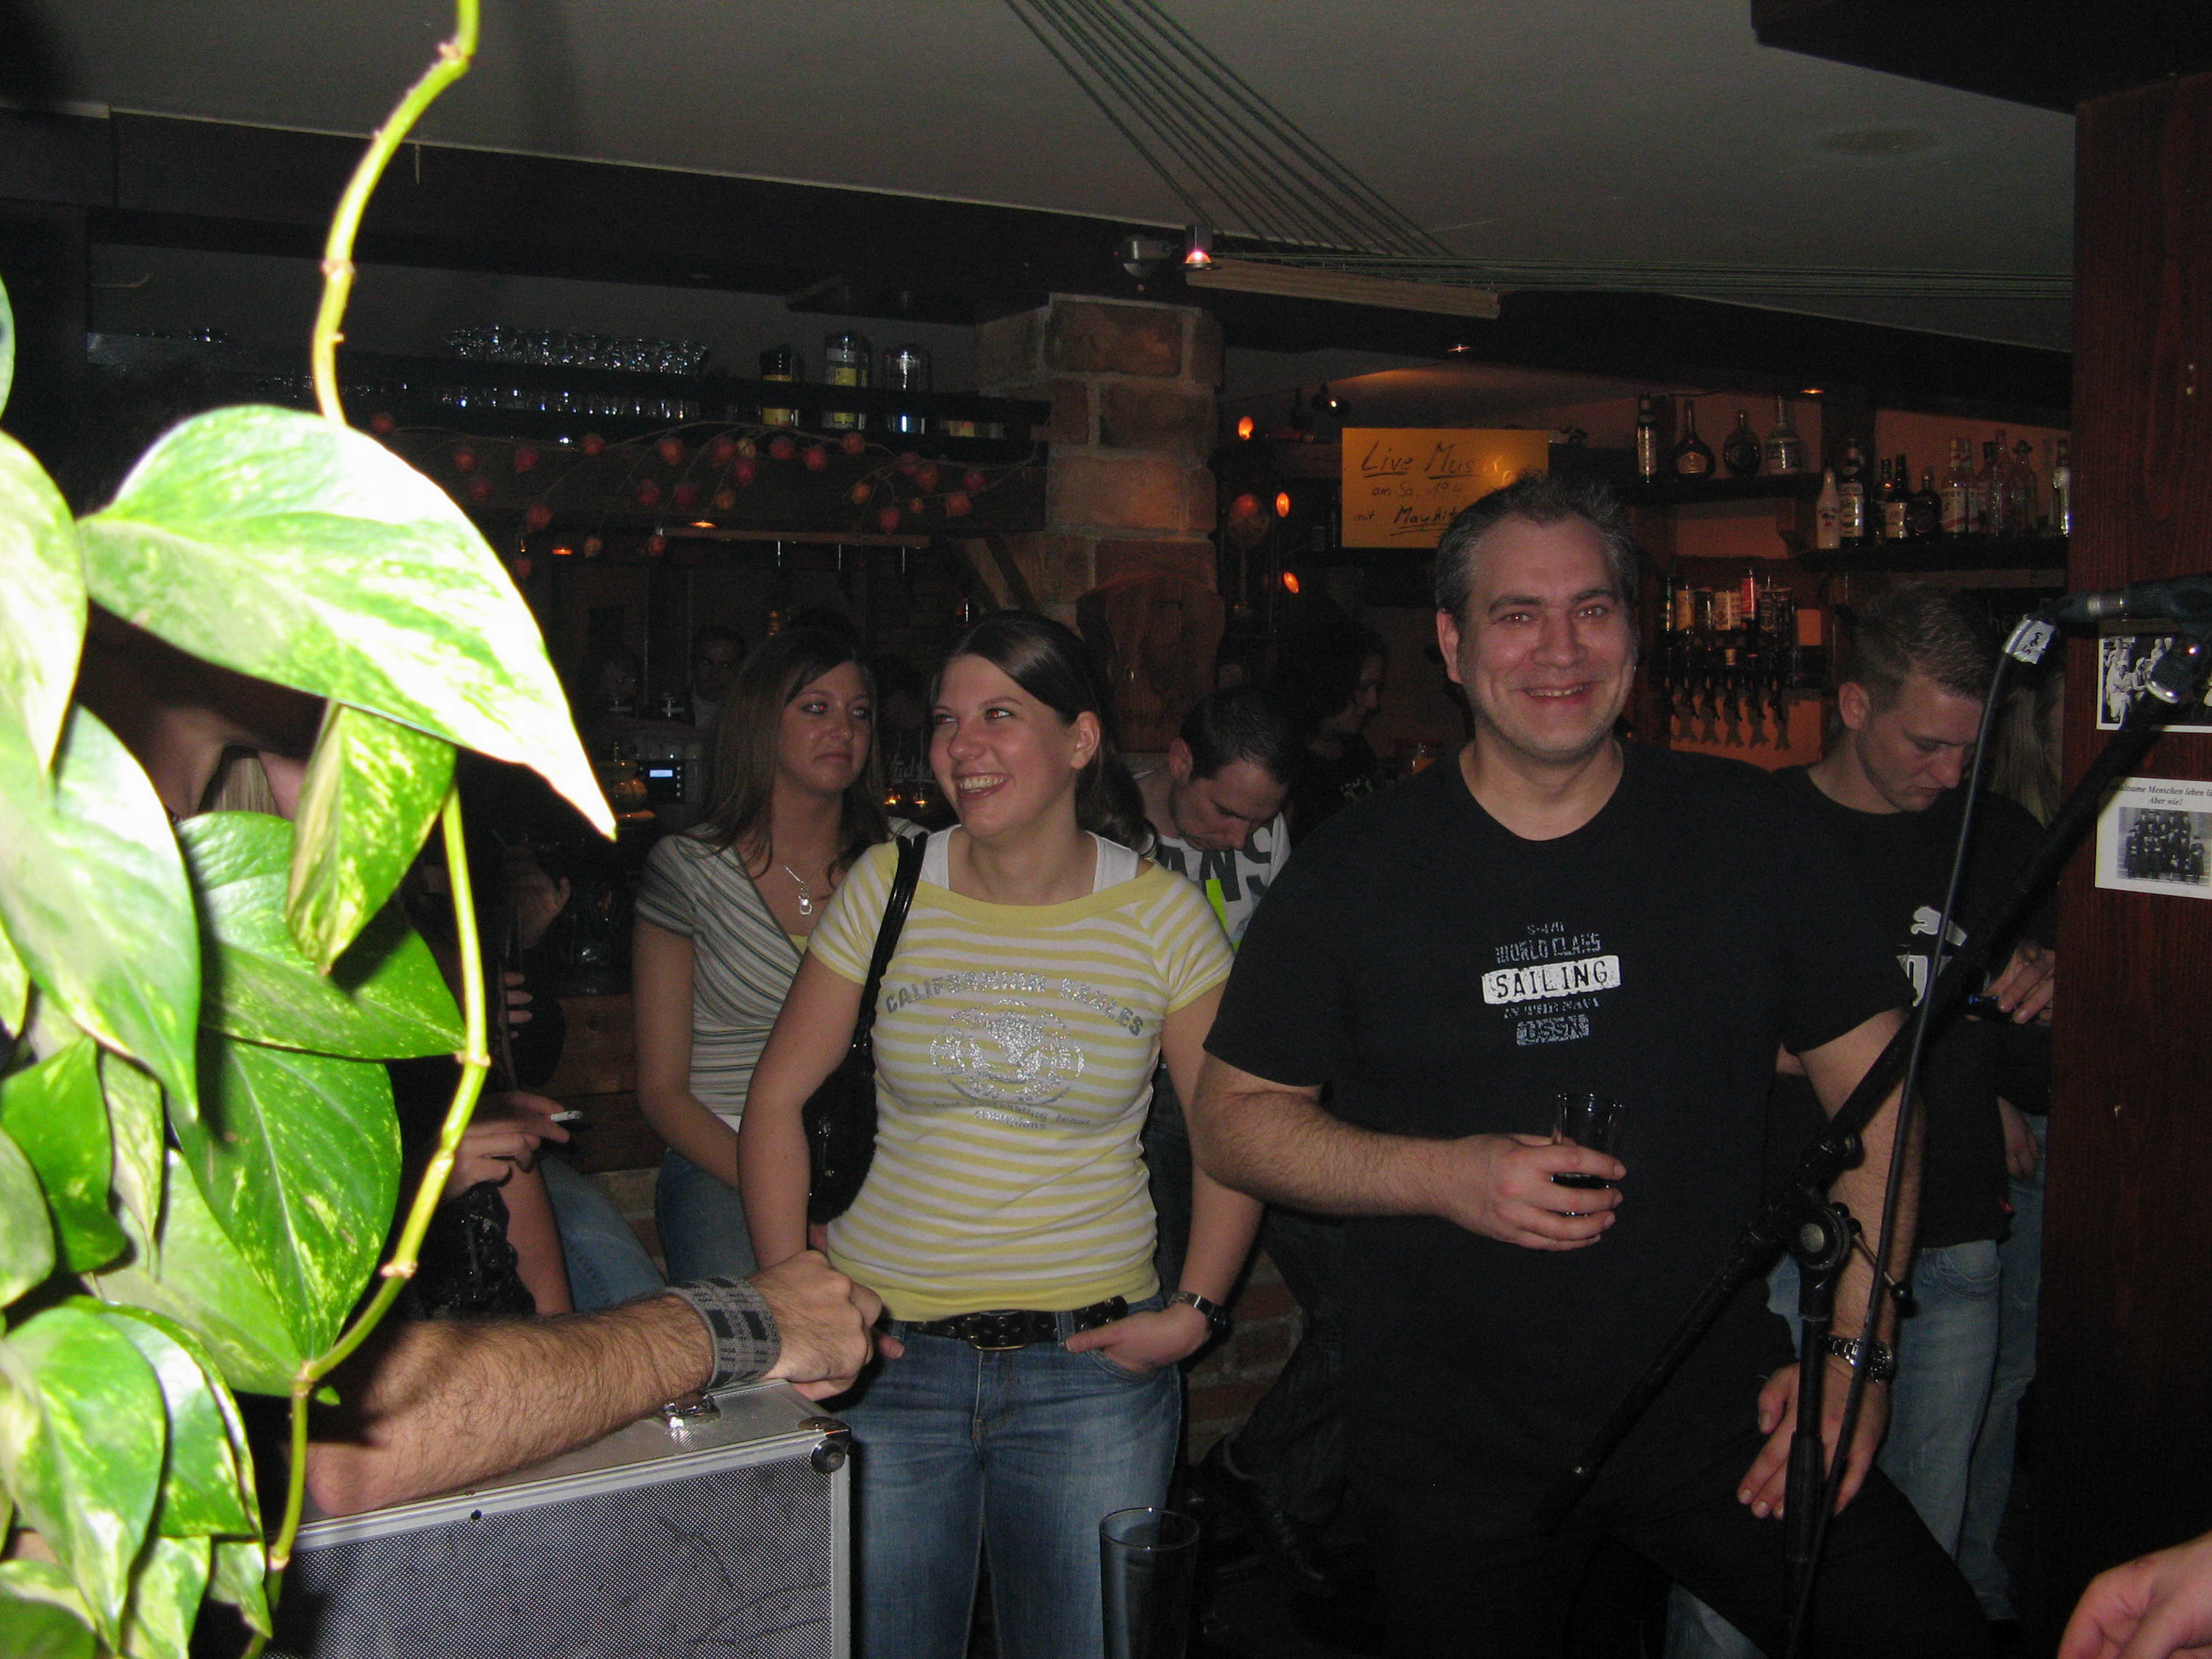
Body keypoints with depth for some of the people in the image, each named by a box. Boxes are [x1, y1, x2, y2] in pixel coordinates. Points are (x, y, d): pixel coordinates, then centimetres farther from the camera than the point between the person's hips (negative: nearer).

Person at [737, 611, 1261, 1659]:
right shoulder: (887, 887, -1)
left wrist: (1195, 1309, -6)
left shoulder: (1161, 914, -4)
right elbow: (776, 1101, 4)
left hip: (1094, 1369, -1)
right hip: (889, 1350, 1)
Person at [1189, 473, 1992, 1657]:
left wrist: (1855, 1347, -4)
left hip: (1718, 1412, 1)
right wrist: (1442, 1176, -17)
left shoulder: (1748, 831, -1)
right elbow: (1231, 1117, -2)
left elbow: (1870, 1085, 4)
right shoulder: (1355, 871, -5)